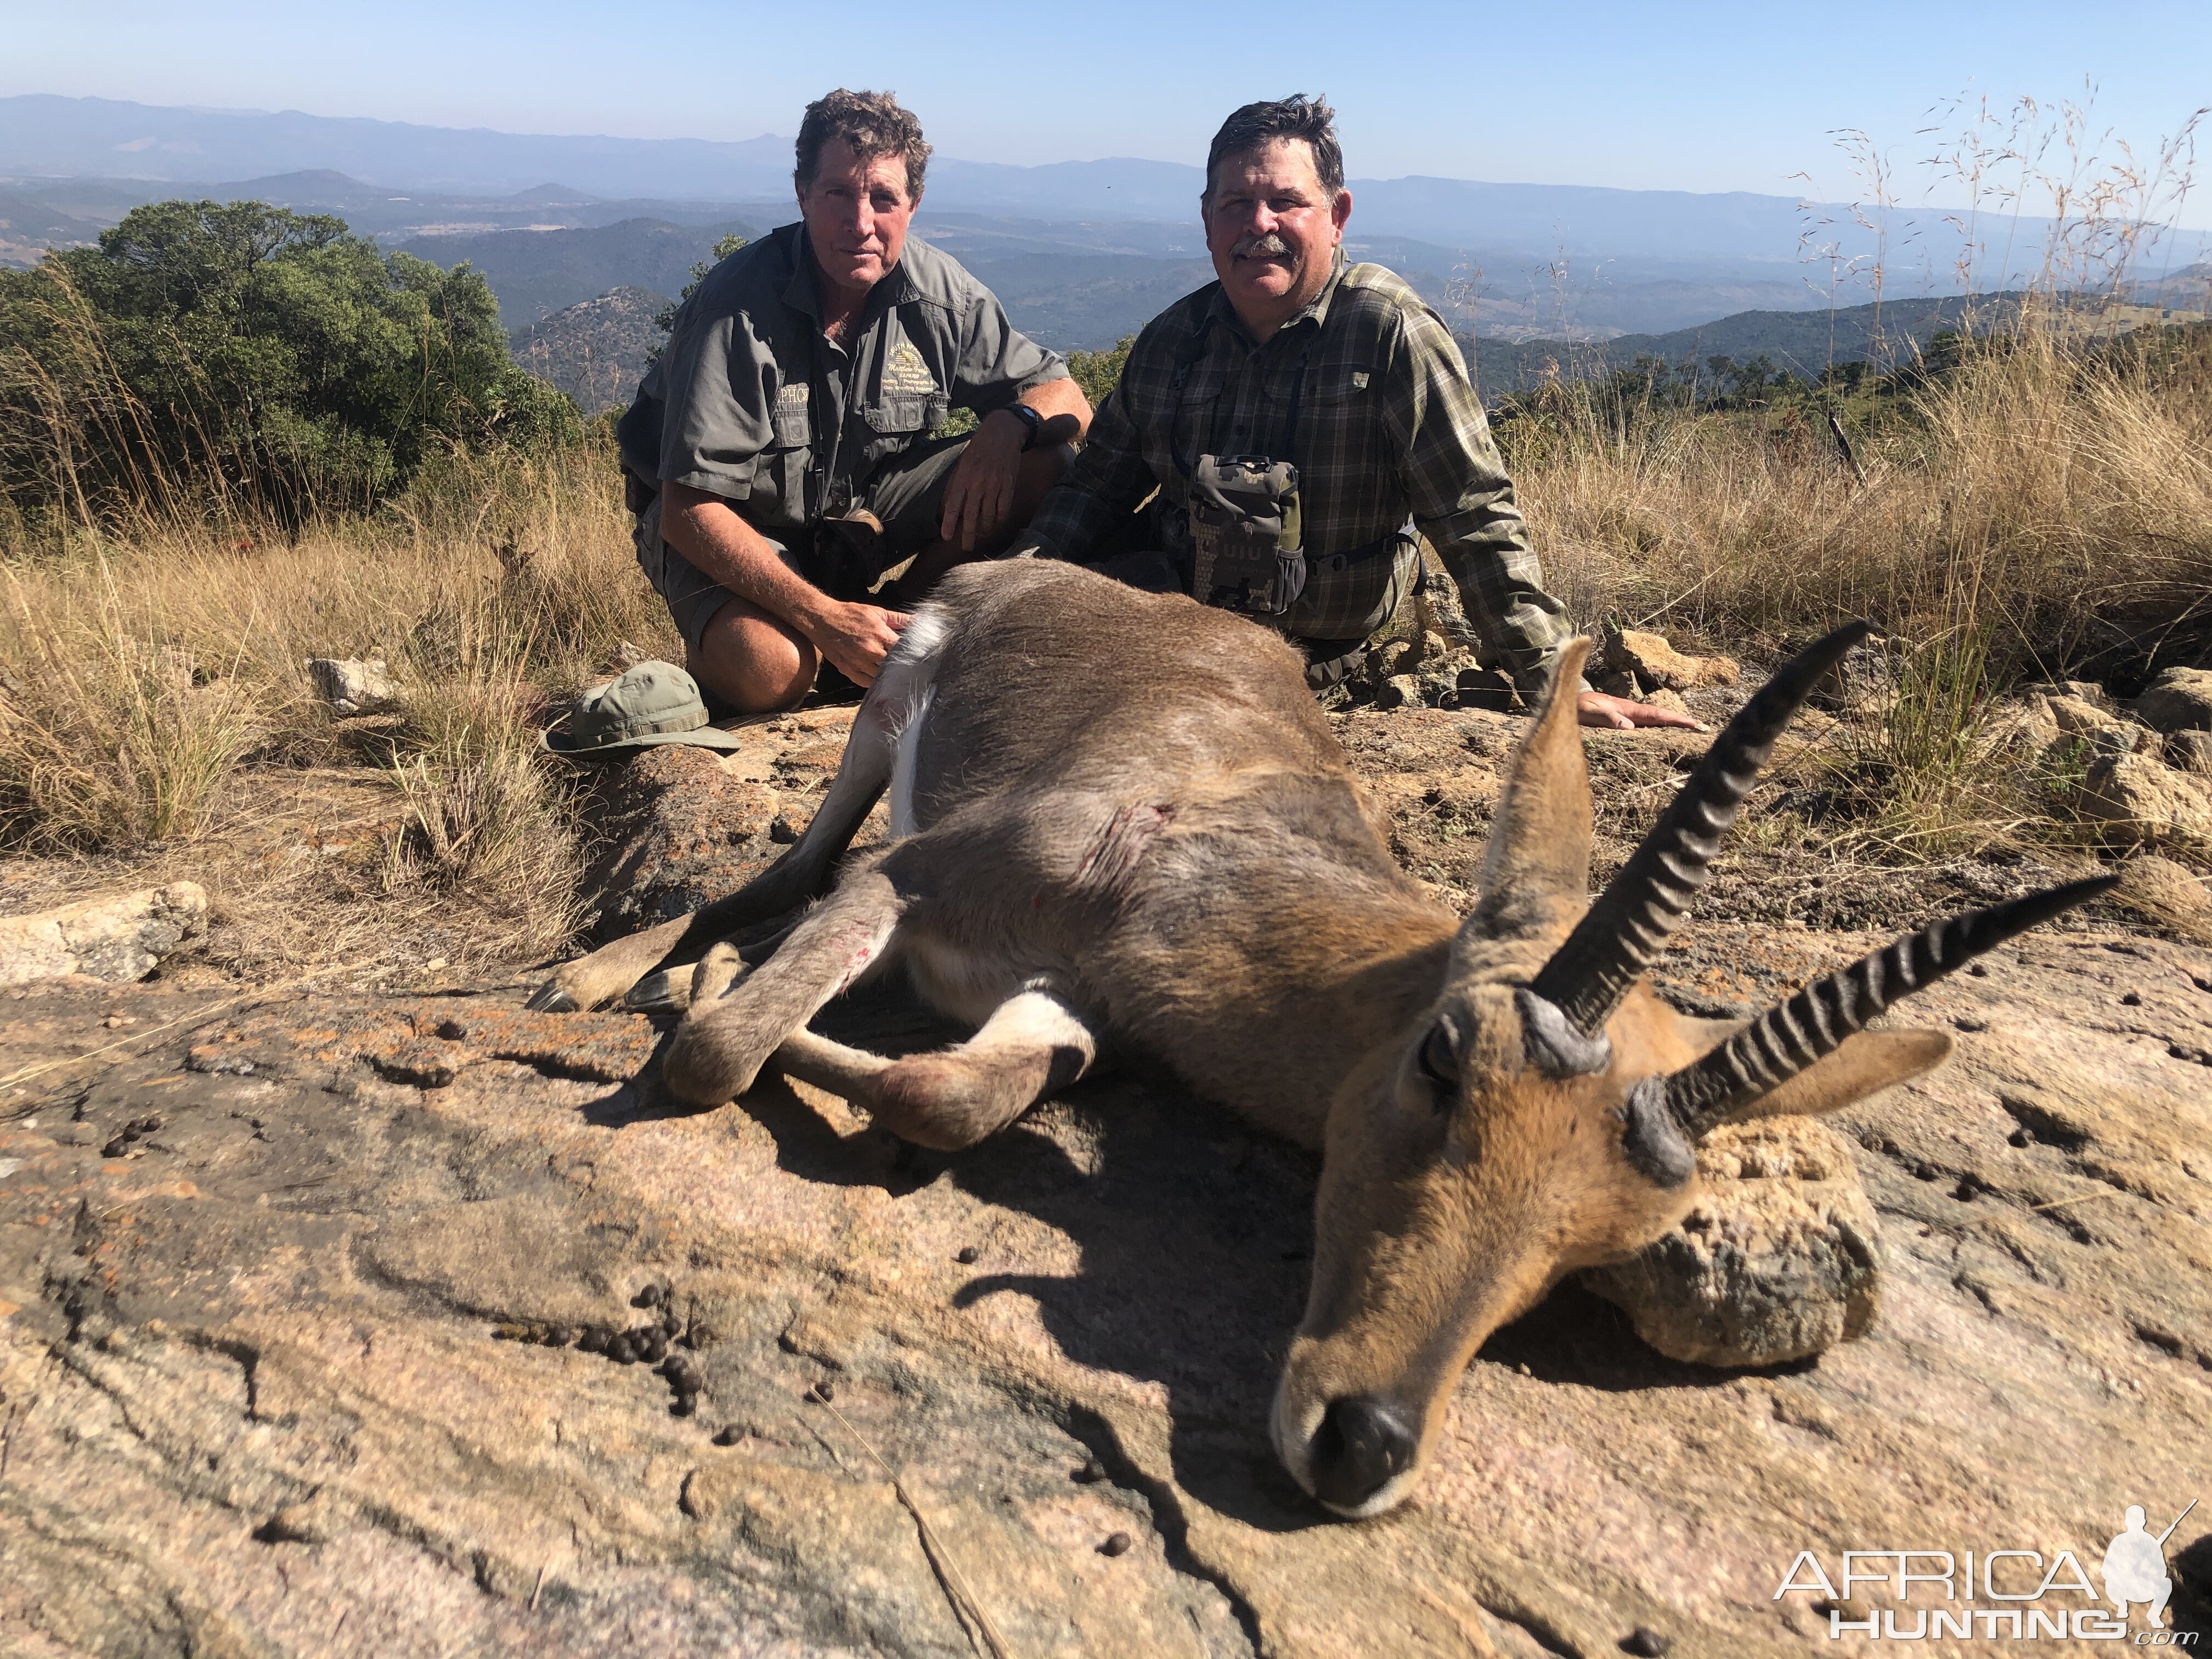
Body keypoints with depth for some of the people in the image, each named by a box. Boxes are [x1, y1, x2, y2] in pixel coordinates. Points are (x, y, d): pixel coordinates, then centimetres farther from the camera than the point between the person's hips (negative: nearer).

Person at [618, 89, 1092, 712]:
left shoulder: (938, 292, -13)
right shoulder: (737, 308, -26)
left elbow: (1064, 396, -3)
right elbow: (688, 507, -28)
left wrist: (1009, 424, -29)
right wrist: (821, 616, -37)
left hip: (863, 507, 5)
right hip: (734, 526, -4)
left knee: (1046, 467, -14)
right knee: (769, 671, -36)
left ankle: (896, 617, 0)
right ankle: (719, 639, 3)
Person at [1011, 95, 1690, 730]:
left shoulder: (1391, 332, -17)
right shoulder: (1169, 339, 0)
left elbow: (1476, 518, -18)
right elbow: (1098, 485, 8)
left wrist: (1555, 683, -22)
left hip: (1304, 654, -5)